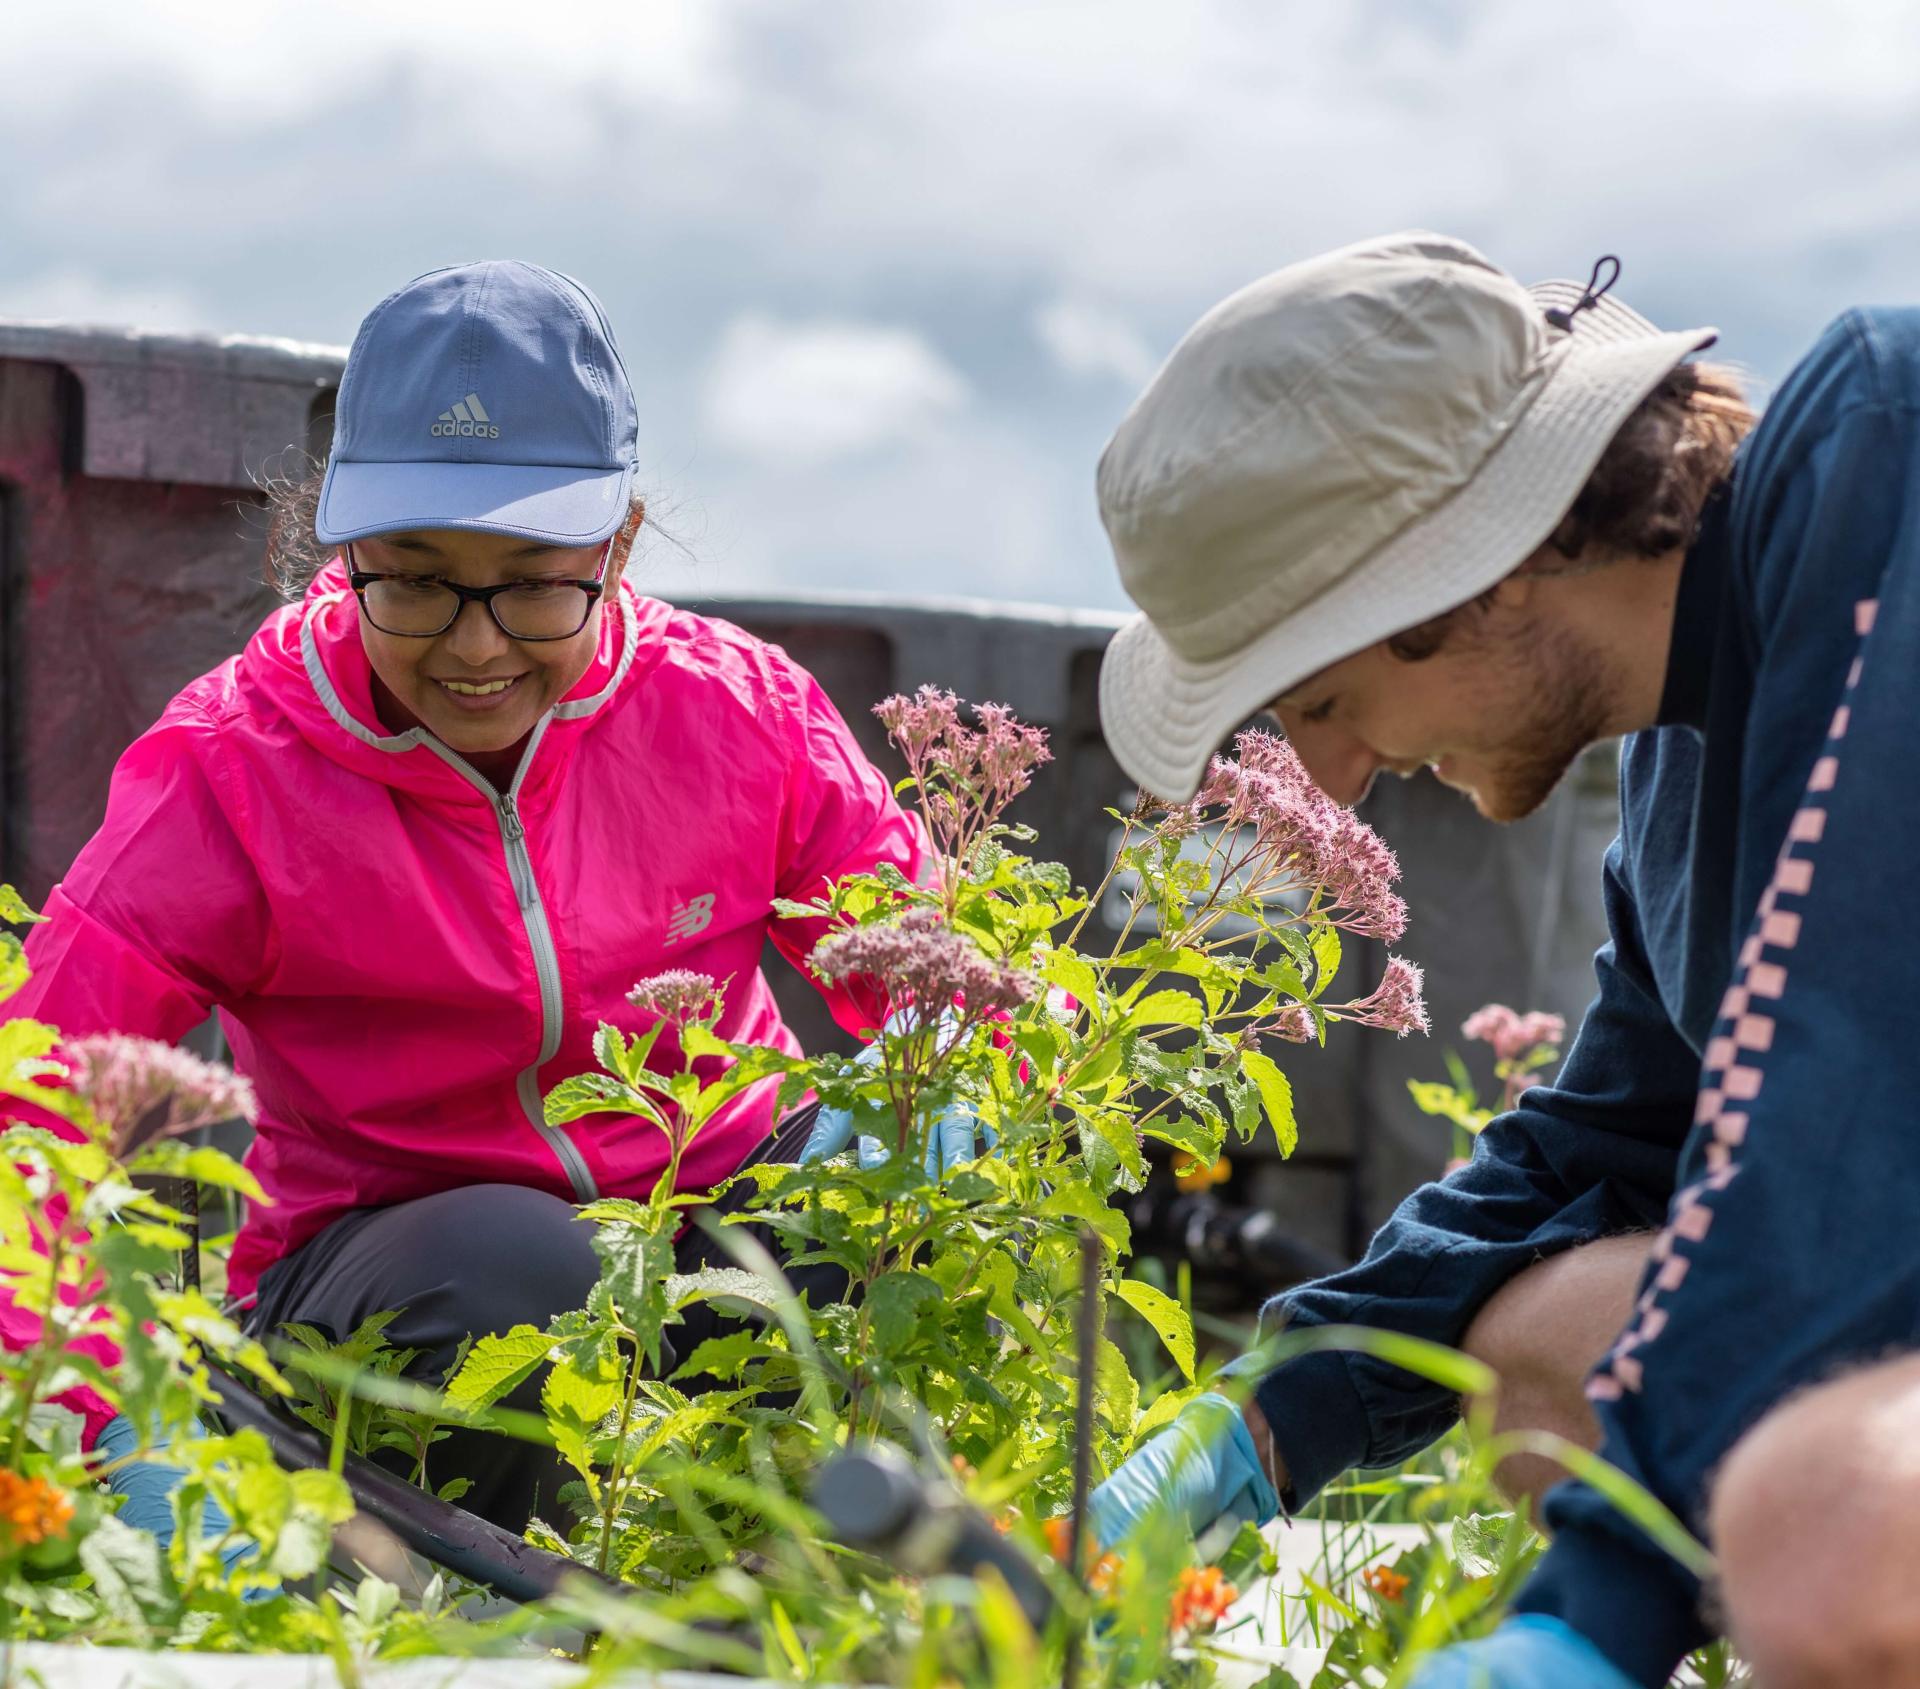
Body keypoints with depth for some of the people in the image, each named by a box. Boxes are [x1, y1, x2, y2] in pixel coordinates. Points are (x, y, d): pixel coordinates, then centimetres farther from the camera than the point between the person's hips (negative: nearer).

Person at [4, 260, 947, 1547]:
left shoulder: (741, 710, -6)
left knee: (942, 1152, -24)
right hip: (382, 1276, -2)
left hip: (720, 1213, 3)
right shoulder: (231, 777, -14)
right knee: (510, 1261, -36)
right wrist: (123, 1437, -37)